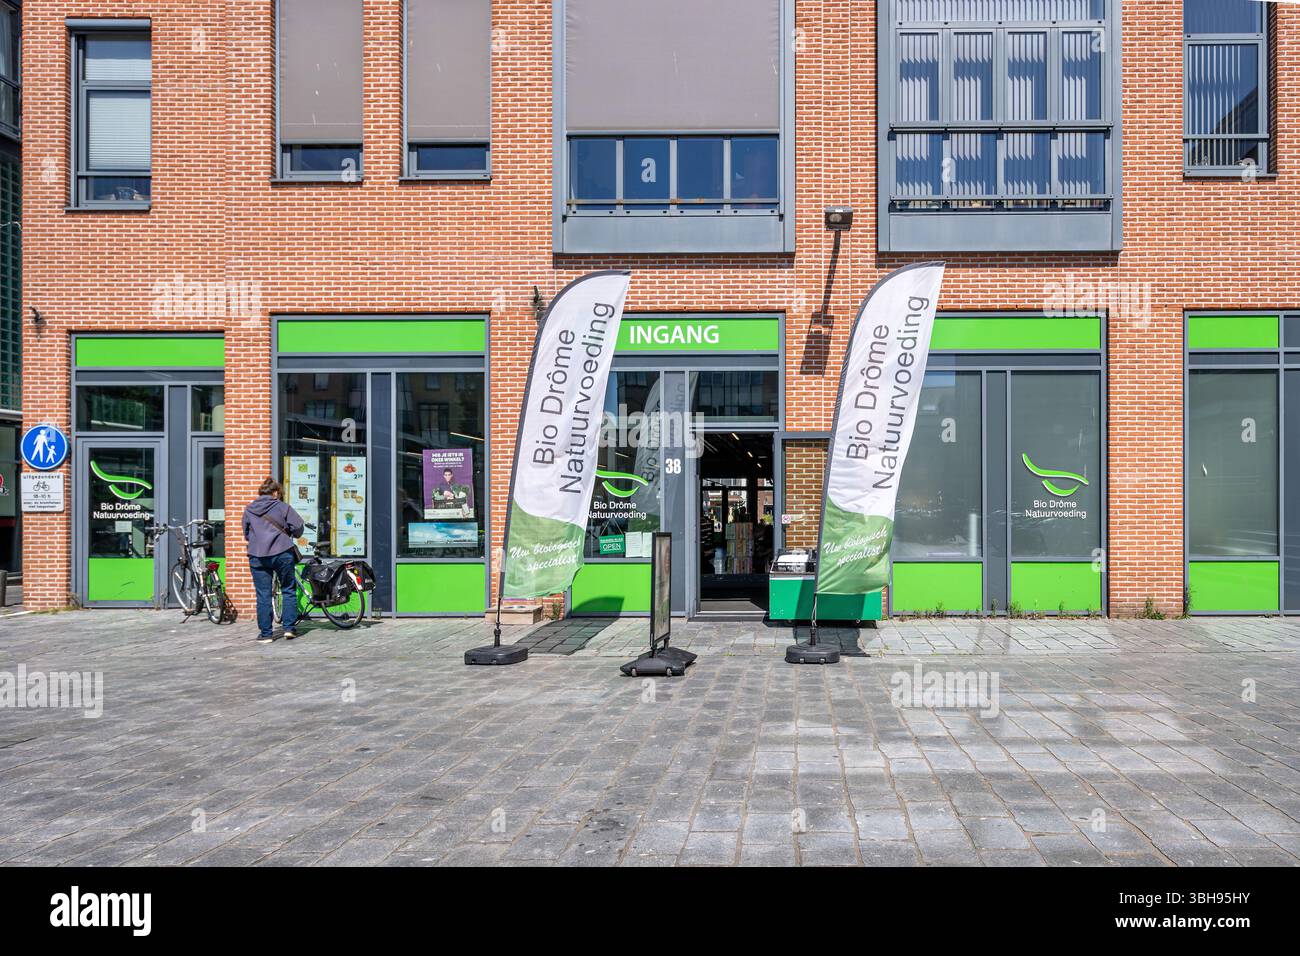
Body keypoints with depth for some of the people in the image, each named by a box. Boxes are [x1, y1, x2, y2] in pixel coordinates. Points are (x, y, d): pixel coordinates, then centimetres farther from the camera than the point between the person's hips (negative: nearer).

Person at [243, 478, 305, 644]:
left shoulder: (248, 510, 10)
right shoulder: (282, 507, 0)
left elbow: (246, 534, 18)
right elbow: (298, 527, -6)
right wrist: (289, 534, 15)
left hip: (257, 556, 2)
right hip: (282, 554, -2)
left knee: (263, 595, 5)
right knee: (288, 590, 12)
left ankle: (265, 633, 7)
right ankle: (289, 628, 9)